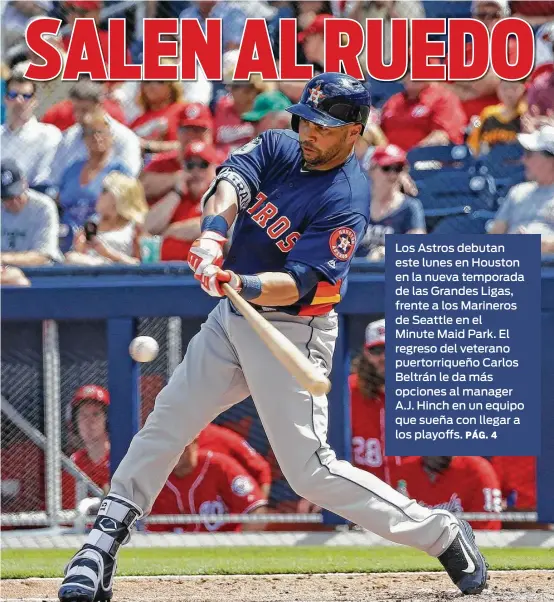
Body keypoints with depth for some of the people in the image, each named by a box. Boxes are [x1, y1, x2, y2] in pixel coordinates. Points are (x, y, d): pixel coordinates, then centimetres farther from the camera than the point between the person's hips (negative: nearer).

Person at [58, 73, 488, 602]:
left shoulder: (346, 201, -19)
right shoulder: (279, 147, 1)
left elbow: (296, 284, -26)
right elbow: (231, 180, -19)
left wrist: (243, 285, -45)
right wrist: (212, 234, -39)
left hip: (292, 333, -7)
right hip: (233, 320, 7)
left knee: (310, 470, -10)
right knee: (166, 422, 8)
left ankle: (440, 535, -1)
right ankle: (104, 543, 16)